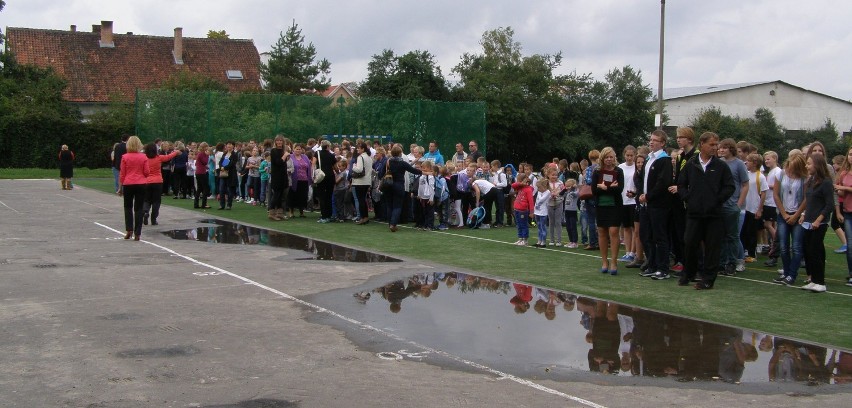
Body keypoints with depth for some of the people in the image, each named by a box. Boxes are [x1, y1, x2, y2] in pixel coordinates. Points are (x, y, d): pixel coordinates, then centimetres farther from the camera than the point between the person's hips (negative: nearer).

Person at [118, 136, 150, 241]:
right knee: (138, 208, 5)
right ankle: (137, 233, 3)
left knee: (128, 207, 16)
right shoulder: (143, 157, -2)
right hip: (141, 184, 1)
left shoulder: (125, 157, -4)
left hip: (128, 184, -1)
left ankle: (129, 229, 2)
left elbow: (122, 173, -1)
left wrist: (121, 187, 6)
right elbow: (147, 172, -2)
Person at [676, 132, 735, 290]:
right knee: (690, 243, 3)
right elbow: (681, 184, 11)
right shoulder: (690, 164, 6)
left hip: (713, 213, -1)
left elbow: (729, 187, 0)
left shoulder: (721, 166, 1)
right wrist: (687, 198, -1)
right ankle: (688, 274, 20)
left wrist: (717, 200, -6)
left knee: (712, 246, 1)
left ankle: (708, 279, 9)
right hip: (694, 212, 1)